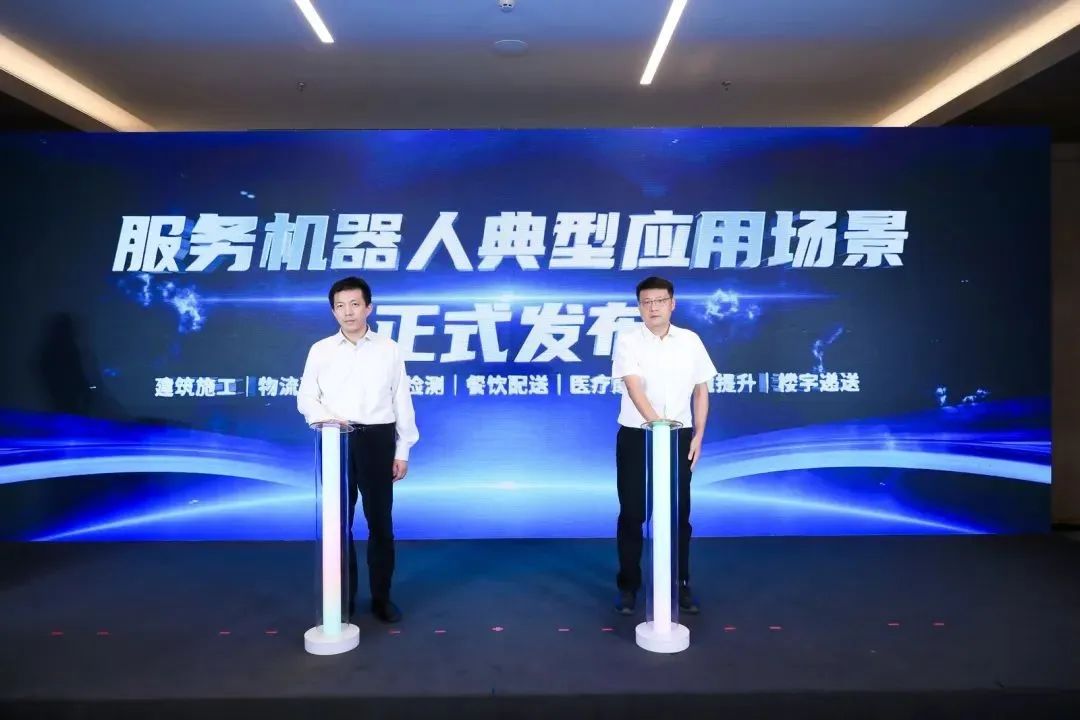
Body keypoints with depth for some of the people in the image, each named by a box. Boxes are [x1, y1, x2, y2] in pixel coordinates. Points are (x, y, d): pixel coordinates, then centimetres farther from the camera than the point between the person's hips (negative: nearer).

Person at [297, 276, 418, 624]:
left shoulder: (389, 349, 3)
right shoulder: (320, 350, 5)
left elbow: (402, 402, 3)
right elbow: (306, 397, 6)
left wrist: (403, 452, 0)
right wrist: (328, 418, -16)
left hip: (377, 440, -1)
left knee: (380, 522, 6)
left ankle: (381, 597, 21)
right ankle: (343, 597, 24)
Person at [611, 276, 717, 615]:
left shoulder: (691, 341, 3)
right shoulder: (627, 339, -7)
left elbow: (701, 391, 9)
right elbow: (633, 386, -21)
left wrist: (698, 436, 3)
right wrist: (656, 422, -37)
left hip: (680, 436, 2)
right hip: (636, 435, -2)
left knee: (678, 513, 9)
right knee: (632, 513, 5)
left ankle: (680, 584, 25)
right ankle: (628, 584, 20)